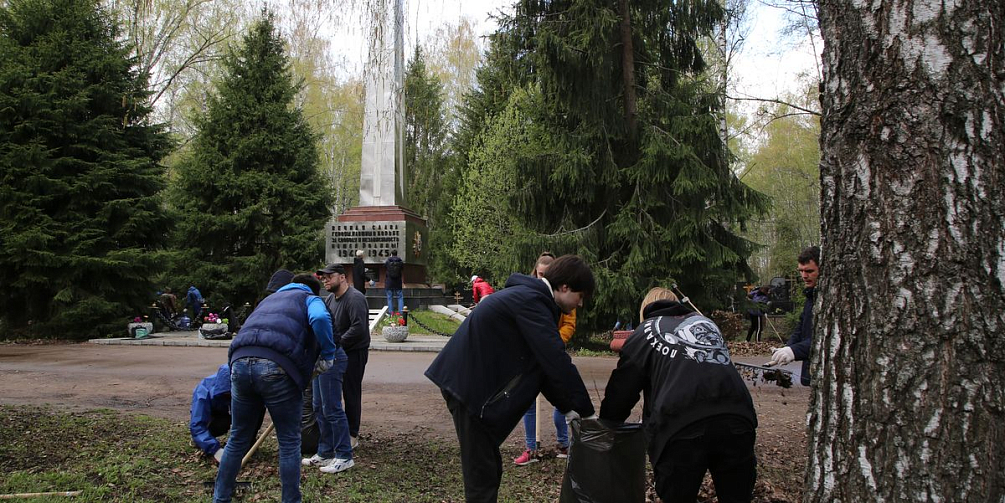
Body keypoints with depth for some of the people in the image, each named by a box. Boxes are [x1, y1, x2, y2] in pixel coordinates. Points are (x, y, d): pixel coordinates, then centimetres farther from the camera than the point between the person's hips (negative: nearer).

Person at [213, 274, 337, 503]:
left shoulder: (270, 298, 37)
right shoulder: (311, 299, 18)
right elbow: (320, 319, -6)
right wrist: (328, 354, 5)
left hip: (240, 361, 6)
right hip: (276, 367, -5)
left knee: (238, 439, 20)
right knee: (289, 442, 9)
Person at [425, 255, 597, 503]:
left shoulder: (530, 296, 14)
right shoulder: (531, 301, -19)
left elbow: (543, 362, 15)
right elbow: (557, 362, -23)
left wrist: (568, 407, 10)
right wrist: (587, 412, -16)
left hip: (469, 382, 10)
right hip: (468, 386, -10)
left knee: (488, 468, 15)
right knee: (482, 473, -5)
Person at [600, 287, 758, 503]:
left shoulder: (646, 331, 20)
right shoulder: (706, 322, 32)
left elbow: (621, 390, 20)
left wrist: (607, 425, 35)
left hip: (681, 424, -3)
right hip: (736, 418, 4)